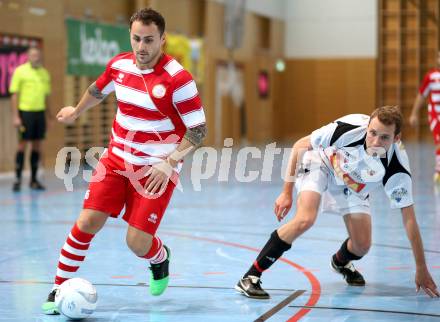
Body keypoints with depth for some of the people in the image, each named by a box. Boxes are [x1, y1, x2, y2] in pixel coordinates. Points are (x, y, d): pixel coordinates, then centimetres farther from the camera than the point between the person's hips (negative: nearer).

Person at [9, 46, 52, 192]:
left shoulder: (44, 73, 11)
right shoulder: (20, 71, -3)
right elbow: (14, 94, -5)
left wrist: (49, 114, 14)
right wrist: (15, 116, -11)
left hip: (40, 112, 5)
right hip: (25, 112, -5)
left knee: (37, 145, 6)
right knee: (23, 144, -4)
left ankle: (34, 179, 14)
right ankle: (17, 179, 2)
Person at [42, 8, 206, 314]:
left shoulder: (177, 78, -20)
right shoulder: (119, 64, -2)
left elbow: (199, 129, -15)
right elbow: (98, 90, 21)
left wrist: (170, 163, -22)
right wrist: (76, 111, 37)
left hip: (156, 171, -4)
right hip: (117, 159, 4)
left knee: (137, 243, -8)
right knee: (87, 222, -7)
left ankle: (160, 257, 30)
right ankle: (59, 288, 8)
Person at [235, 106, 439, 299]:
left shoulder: (397, 169, -34)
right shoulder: (349, 129, -38)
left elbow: (409, 218, -24)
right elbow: (300, 146, -20)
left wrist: (421, 269, -23)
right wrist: (287, 192, -19)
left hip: (353, 187, 3)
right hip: (320, 165, -3)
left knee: (362, 245, -6)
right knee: (305, 220, -28)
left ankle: (340, 262, 34)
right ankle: (250, 278, -22)